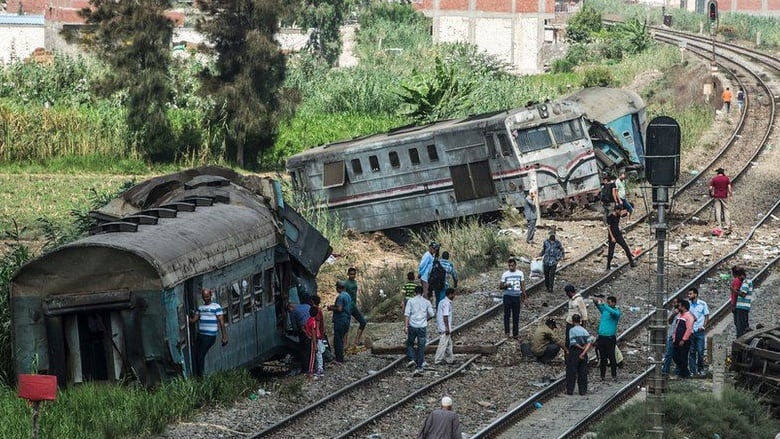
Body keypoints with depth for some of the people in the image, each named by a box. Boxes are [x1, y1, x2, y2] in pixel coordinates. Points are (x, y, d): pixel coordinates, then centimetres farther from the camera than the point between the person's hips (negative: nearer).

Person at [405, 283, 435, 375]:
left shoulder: (411, 301, 0)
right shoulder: (427, 302, 4)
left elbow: (406, 314, -7)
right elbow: (431, 314, 5)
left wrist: (405, 326, -7)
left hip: (412, 326, -1)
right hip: (423, 326, 1)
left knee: (410, 343, 18)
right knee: (421, 346, 5)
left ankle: (412, 359, -3)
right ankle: (419, 366, 2)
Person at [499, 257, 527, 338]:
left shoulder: (520, 273, 4)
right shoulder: (505, 274, -1)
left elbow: (522, 285, 10)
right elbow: (500, 286, 1)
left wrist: (524, 296, 7)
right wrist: (506, 286, -20)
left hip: (517, 296, 1)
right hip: (507, 296, -1)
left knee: (516, 316, 4)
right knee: (507, 314, -6)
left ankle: (515, 333, 11)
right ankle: (507, 331, 1)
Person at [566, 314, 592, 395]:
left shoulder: (572, 330, -9)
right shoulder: (585, 331, 3)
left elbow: (573, 343, -17)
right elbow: (589, 343, -7)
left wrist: (581, 347, -2)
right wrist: (583, 353, -12)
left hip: (574, 352, -4)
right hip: (583, 352, 4)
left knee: (571, 372, 4)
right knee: (583, 373, 9)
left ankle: (570, 390, 5)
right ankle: (583, 390, 10)